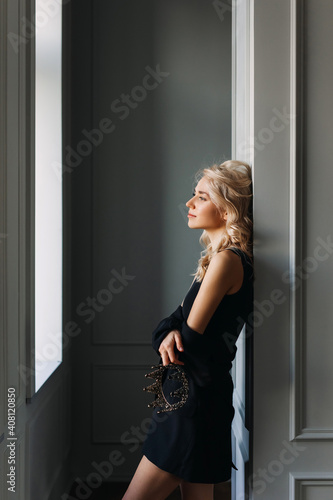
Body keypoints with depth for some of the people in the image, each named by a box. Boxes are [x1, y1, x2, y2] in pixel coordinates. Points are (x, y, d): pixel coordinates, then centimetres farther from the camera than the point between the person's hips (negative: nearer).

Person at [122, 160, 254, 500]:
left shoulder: (227, 260, -18)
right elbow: (184, 320, 11)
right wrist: (171, 334, -10)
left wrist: (168, 335, 3)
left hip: (195, 403, -10)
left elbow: (191, 336, -18)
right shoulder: (221, 257, 13)